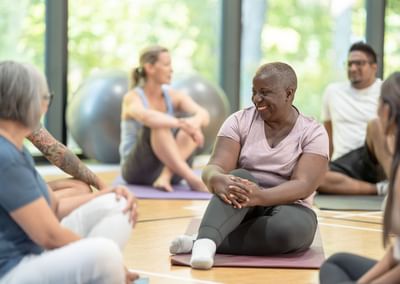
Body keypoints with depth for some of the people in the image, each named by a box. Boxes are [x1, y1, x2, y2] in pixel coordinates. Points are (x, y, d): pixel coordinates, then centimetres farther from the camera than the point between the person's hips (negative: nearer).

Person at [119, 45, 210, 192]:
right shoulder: (132, 97, -9)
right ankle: (191, 178, -39)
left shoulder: (173, 96, 5)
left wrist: (194, 122, -38)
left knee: (194, 125, -18)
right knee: (157, 125, -31)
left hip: (167, 167, 5)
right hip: (136, 169, -5)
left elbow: (204, 114, -14)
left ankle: (165, 177, -32)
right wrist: (181, 123, -45)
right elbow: (146, 117, -35)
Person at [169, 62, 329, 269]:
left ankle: (199, 242, -36)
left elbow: (304, 185, -19)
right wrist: (218, 180, -40)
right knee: (240, 178, -33)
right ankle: (206, 240, -57)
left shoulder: (313, 133, -5)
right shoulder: (239, 121, 0)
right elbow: (214, 168, -13)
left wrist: (260, 196, -38)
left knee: (291, 227, -37)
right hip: (241, 210, 1)